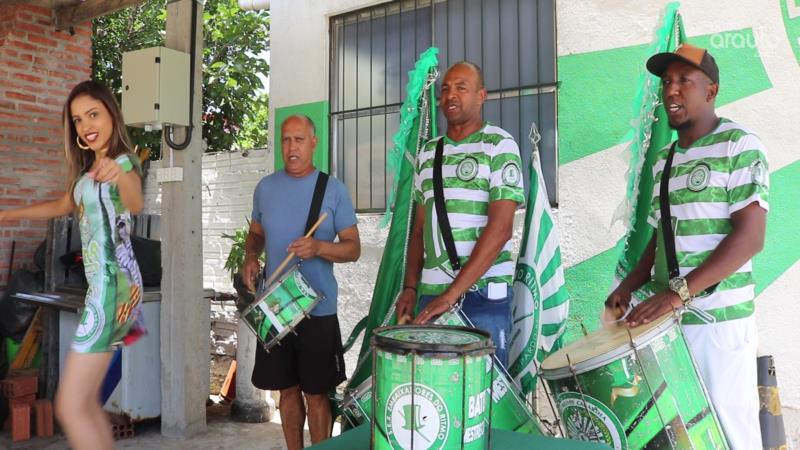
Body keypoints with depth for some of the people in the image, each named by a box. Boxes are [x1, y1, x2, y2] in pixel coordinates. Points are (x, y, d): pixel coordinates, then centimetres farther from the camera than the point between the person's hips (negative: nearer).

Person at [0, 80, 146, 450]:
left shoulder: (124, 162, -13)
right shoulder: (88, 168, 15)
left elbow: (136, 204, -36)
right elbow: (63, 206, 33)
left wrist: (120, 176, -57)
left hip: (113, 284, -9)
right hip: (102, 283, 9)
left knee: (70, 407, -7)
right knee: (87, 403, 14)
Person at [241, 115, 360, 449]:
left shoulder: (334, 189, -5)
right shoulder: (265, 187, 5)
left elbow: (353, 248, -5)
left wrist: (319, 247, -23)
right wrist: (250, 257, -3)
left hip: (318, 309, -3)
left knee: (316, 392, 7)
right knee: (288, 389, 14)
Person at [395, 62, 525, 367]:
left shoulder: (499, 146, -5)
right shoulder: (428, 153, 13)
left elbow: (500, 229, -14)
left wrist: (452, 293, -19)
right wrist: (410, 287, 5)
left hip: (483, 293, -5)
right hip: (430, 293, 5)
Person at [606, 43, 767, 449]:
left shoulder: (739, 145, -7)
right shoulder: (664, 160, 13)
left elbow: (750, 236, -16)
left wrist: (678, 291, -24)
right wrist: (629, 285, 4)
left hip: (719, 319, -6)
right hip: (667, 317, 6)